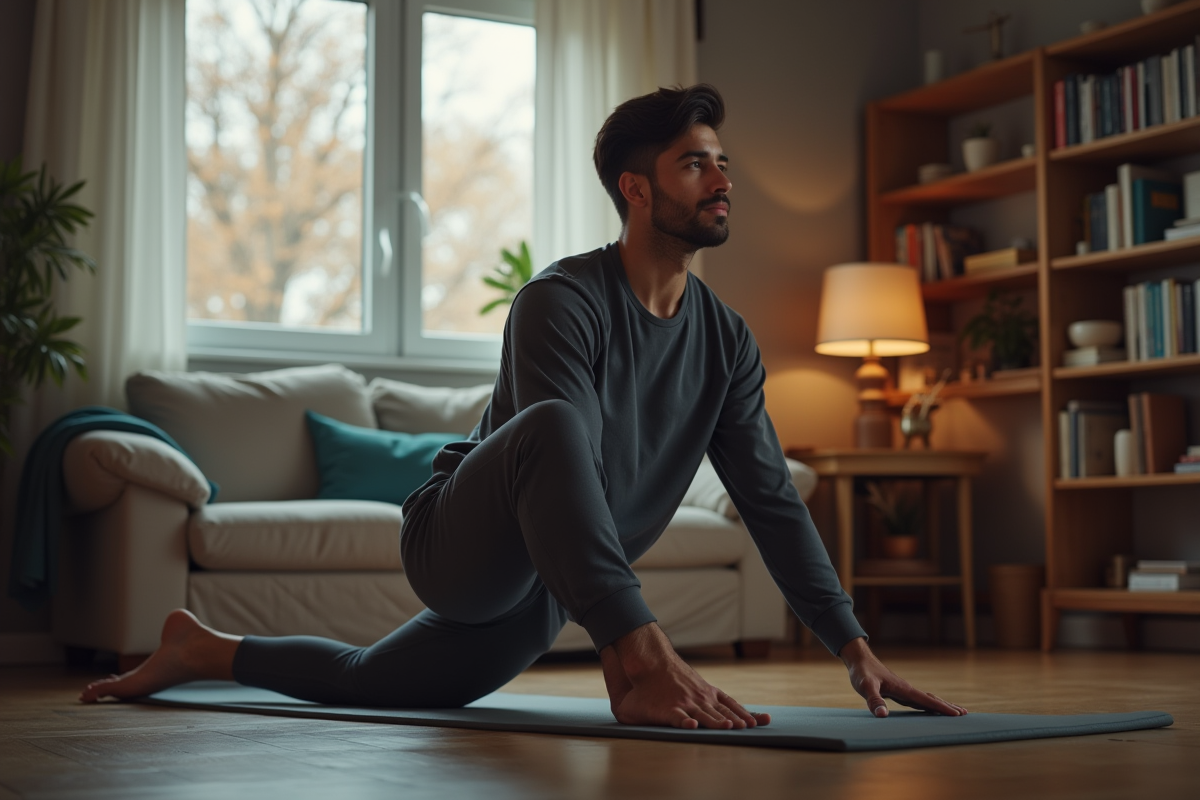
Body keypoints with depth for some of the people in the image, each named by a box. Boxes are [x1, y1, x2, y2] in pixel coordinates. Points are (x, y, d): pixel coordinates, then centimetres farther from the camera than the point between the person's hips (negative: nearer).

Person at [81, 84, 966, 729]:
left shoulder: (726, 339, -2)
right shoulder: (563, 302, -25)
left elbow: (773, 500, 1)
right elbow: (555, 453, -38)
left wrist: (854, 648, -6)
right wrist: (645, 648, -49)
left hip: (535, 600, 7)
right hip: (457, 544, -7)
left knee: (366, 681, 22)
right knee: (555, 425, -37)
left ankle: (204, 650, 49)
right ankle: (634, 684, -33)